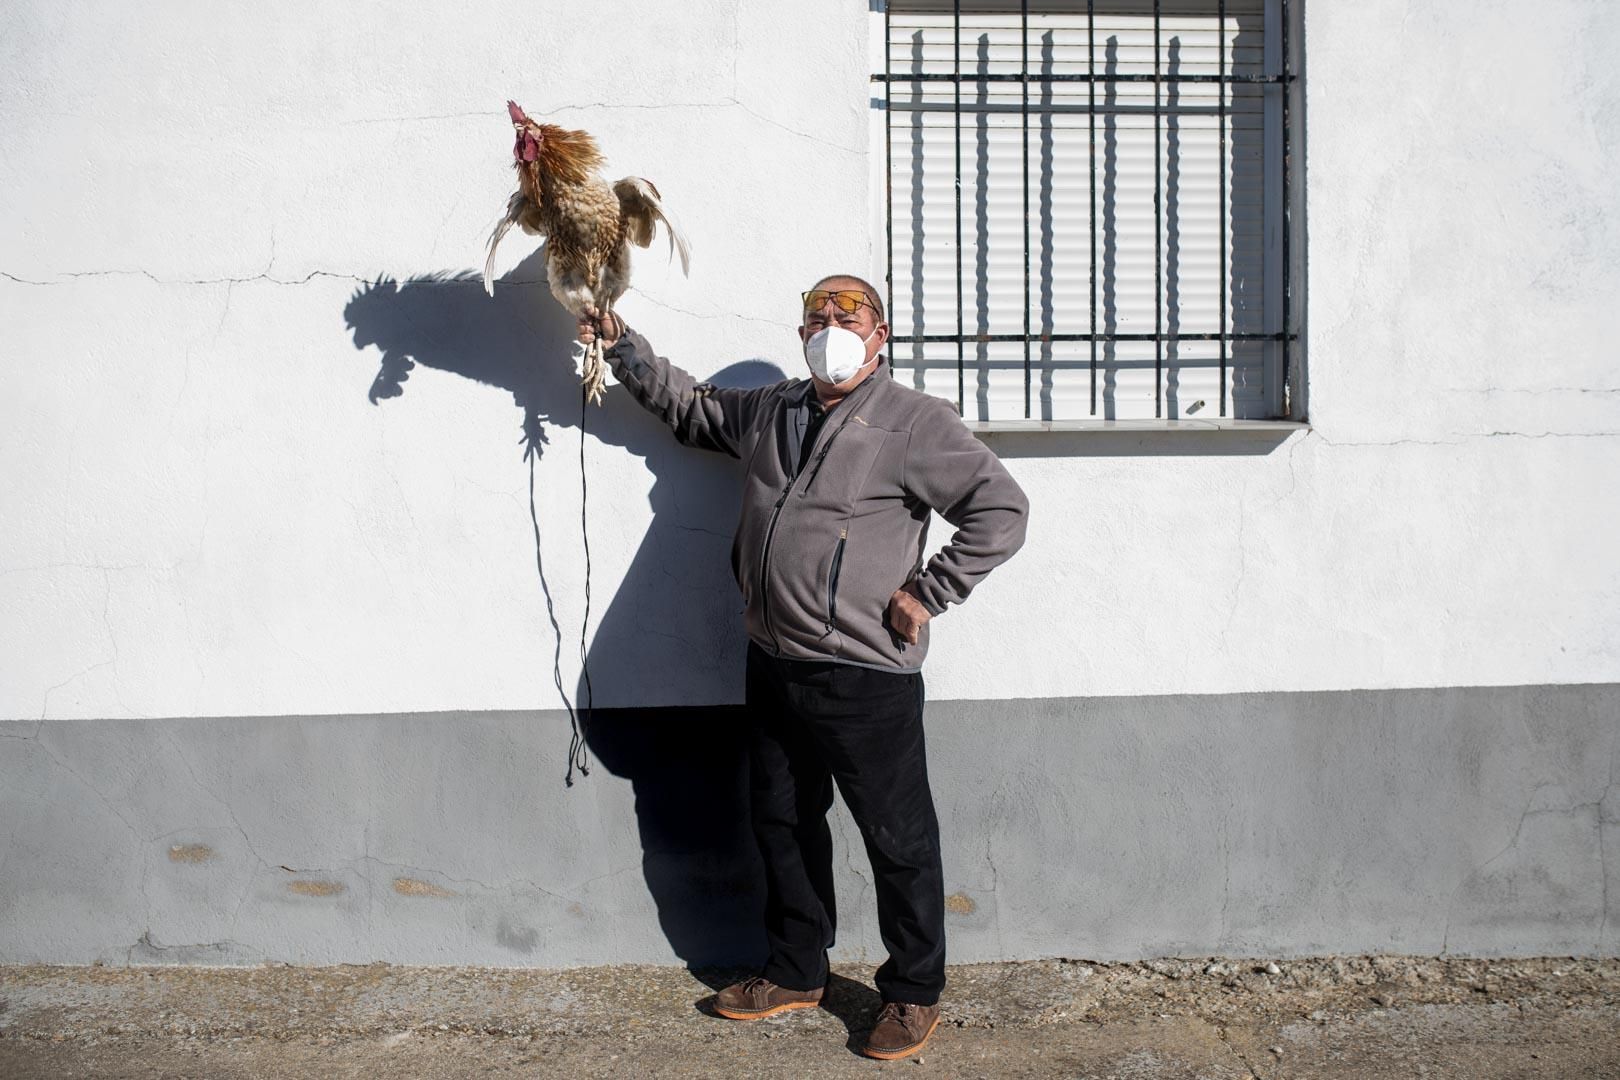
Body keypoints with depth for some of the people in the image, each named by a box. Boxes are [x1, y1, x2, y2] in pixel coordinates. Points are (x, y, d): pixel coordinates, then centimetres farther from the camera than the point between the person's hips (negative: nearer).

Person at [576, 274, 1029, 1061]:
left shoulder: (915, 422, -9)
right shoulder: (768, 410, 13)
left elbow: (1001, 509, -13)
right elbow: (688, 405, 30)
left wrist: (928, 594, -13)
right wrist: (622, 346, 23)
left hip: (865, 677, -7)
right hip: (773, 665, 7)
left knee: (898, 838, 5)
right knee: (782, 823, 18)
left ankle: (913, 993, 24)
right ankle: (797, 972, 36)